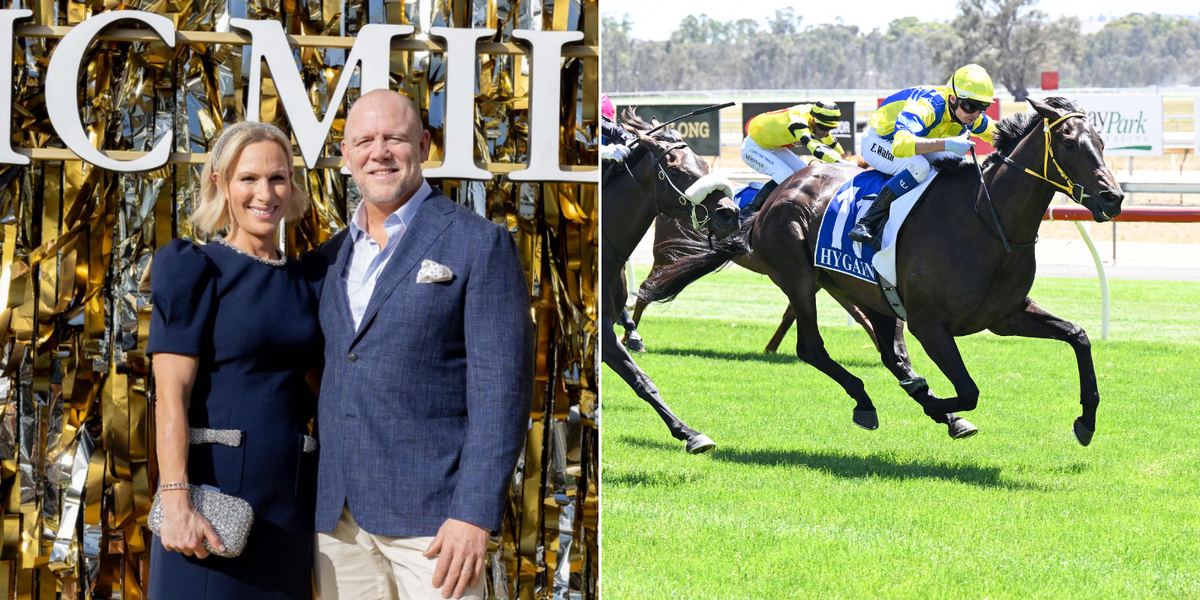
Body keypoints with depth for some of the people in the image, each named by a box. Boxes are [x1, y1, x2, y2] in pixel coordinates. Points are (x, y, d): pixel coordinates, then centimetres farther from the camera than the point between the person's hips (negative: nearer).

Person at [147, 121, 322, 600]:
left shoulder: (304, 281, 12)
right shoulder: (193, 270, -4)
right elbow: (171, 394, -11)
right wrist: (175, 502, -21)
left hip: (289, 496, 5)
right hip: (215, 488, -5)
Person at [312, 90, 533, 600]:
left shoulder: (480, 244, -3)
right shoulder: (331, 257, 15)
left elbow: (502, 389, -9)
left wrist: (475, 515, -17)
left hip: (430, 514, -6)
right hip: (339, 514, 6)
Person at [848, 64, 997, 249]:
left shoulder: (971, 116, -13)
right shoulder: (925, 107, -38)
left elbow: (995, 133, 10)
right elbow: (900, 144, -55)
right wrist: (948, 143, -62)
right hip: (878, 142, -8)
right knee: (918, 166, -35)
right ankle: (868, 223, -31)